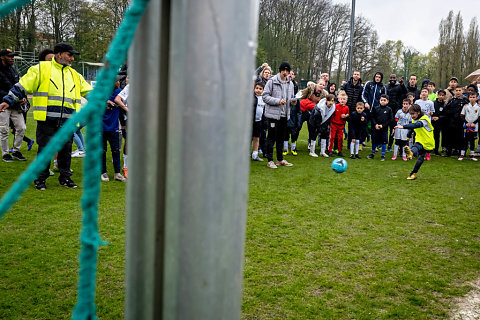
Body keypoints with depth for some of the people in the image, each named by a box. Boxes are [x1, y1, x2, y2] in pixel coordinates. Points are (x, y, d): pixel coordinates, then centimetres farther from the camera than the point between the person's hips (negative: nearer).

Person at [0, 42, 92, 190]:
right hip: (47, 120, -4)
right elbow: (23, 85, 2)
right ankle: (40, 179, 15)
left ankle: (65, 177, 21)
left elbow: (90, 92, 24)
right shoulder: (41, 69, 3)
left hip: (67, 122, 4)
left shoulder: (74, 75, 18)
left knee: (66, 150, 8)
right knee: (45, 149, 1)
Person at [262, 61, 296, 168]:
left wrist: (293, 101, -1)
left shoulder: (290, 83, 12)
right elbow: (265, 96, -11)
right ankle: (270, 160, 7)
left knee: (281, 138, 14)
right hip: (274, 114, -6)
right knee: (271, 138, -1)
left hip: (285, 115, 6)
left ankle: (280, 159, 24)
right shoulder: (272, 81, -7)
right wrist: (278, 101, -21)